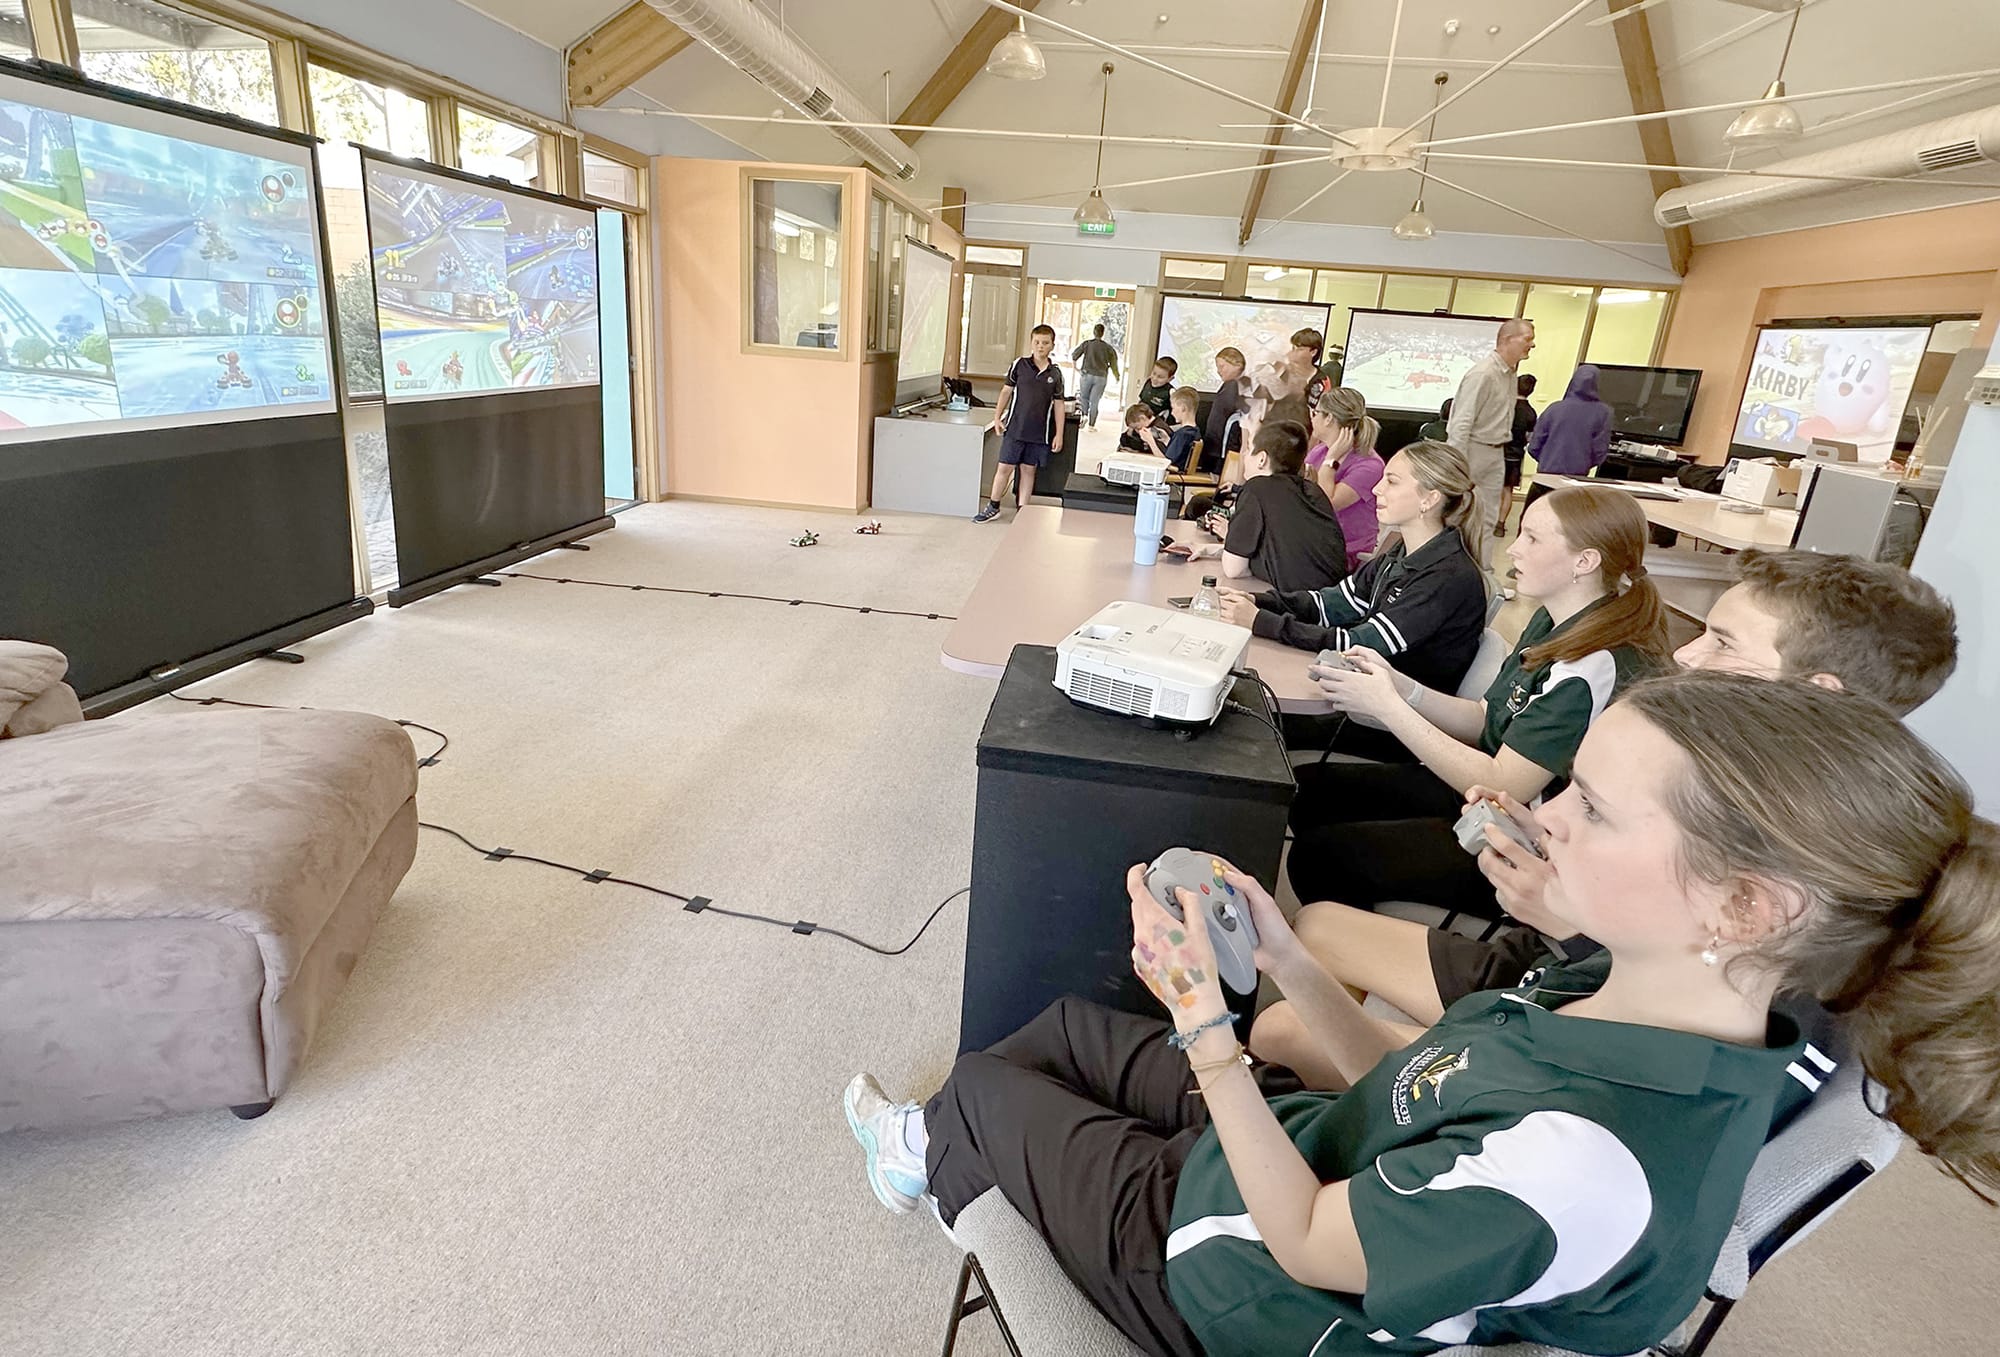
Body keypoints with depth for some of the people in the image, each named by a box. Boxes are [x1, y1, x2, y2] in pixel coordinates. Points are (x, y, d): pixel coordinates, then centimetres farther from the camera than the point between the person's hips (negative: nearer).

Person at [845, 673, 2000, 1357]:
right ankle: (951, 1143, 53)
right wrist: (1289, 963, -12)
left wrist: (1203, 1019, -31)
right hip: (1310, 1143, 7)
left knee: (986, 1083, 13)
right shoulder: (1629, 986, -15)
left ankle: (936, 1165, 52)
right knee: (1072, 1020, 23)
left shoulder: (1584, 1157, -43)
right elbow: (1414, 1087, -4)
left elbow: (1309, 1249, -28)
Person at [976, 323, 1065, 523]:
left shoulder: (1055, 374, 3)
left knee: (1029, 469, 8)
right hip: (1015, 428, -1)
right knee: (1004, 467, 1)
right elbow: (1007, 390, 7)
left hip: (1039, 432, 1)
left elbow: (1058, 405, 6)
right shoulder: (1019, 365, -1)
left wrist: (1059, 434, 2)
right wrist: (997, 417, 1)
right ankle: (992, 507, 16)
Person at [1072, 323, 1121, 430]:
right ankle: (1091, 424, 5)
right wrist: (1116, 376, 16)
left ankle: (1084, 415, -7)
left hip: (1087, 374, -1)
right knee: (1094, 401, 5)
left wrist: (1076, 368, 11)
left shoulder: (1087, 344, -1)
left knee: (1084, 397, 16)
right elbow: (1113, 362, 4)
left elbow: (1073, 356, -3)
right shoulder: (1108, 348, 2)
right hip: (1101, 377, 1)